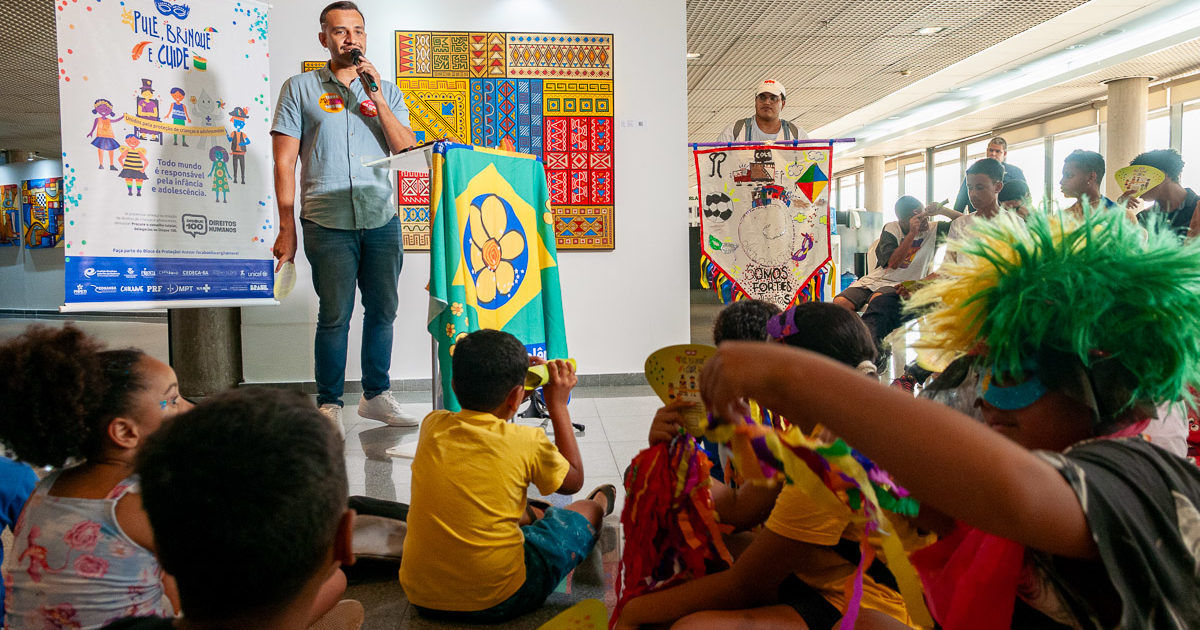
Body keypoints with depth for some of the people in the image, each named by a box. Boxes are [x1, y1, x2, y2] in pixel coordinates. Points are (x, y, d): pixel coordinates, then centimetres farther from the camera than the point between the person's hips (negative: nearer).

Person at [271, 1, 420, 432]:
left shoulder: (387, 92, 14)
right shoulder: (299, 89, 7)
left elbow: (408, 152, 2)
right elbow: (284, 161, 2)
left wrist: (376, 98, -5)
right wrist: (286, 229, -4)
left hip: (382, 220, 3)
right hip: (328, 222, -3)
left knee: (383, 309, 8)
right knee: (335, 314, -3)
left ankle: (376, 395, 22)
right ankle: (329, 404, 11)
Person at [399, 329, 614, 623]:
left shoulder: (432, 426, -5)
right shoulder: (527, 442, -16)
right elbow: (573, 481, 7)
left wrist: (514, 378, 17)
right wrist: (558, 405, 9)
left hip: (421, 596, 4)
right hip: (495, 602, -4)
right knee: (585, 511, 19)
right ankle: (601, 504, 51)